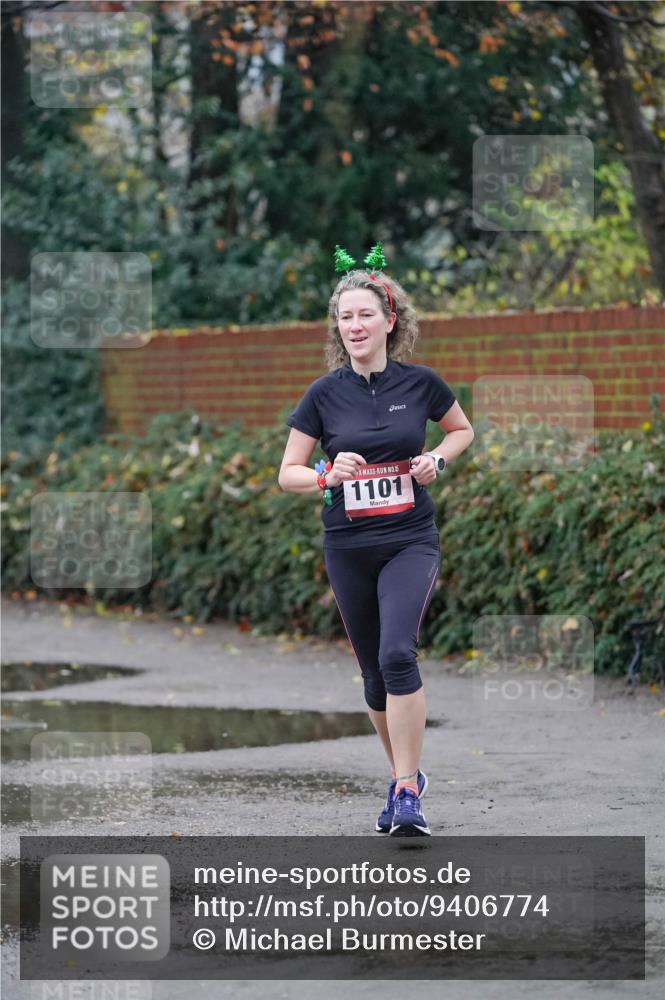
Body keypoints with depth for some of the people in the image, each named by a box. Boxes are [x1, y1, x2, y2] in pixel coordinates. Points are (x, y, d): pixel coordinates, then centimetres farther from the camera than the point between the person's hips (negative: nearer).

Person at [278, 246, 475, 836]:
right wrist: (328, 474, -17)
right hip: (348, 548, 2)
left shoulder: (420, 383, -2)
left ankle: (407, 794, -18)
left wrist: (439, 460, -3)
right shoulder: (325, 394, -2)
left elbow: (462, 429, 17)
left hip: (411, 540, -2)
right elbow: (288, 475, 3)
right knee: (375, 672, 9)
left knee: (397, 655, -21)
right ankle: (405, 776, 29)